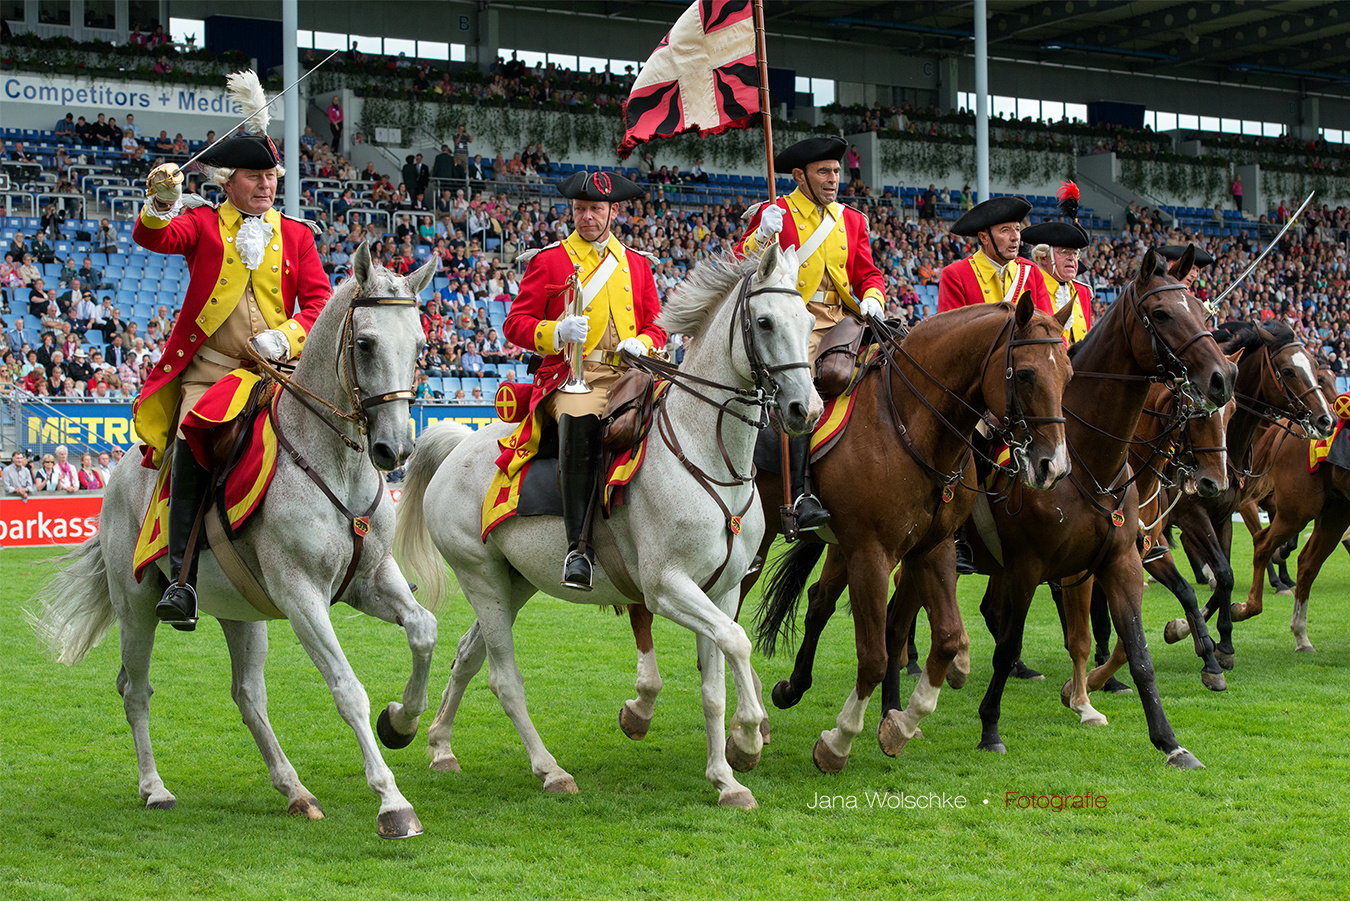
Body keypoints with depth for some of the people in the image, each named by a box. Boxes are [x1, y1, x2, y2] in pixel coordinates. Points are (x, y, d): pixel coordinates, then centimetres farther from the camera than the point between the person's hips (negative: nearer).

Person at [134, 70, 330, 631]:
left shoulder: (295, 235, 16)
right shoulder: (204, 223, 11)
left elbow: (318, 303, 8)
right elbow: (153, 239, -8)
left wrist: (284, 337, -11)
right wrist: (161, 203, -30)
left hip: (278, 369, 2)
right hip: (209, 369, -2)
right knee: (191, 452, -24)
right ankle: (182, 581, -25)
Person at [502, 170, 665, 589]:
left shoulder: (636, 264, 21)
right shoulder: (548, 261, 11)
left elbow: (655, 326, 23)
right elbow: (516, 323, 8)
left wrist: (640, 343, -1)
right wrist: (557, 332, -12)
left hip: (627, 374, 4)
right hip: (571, 376, -4)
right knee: (580, 421, -38)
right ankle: (578, 546, -37)